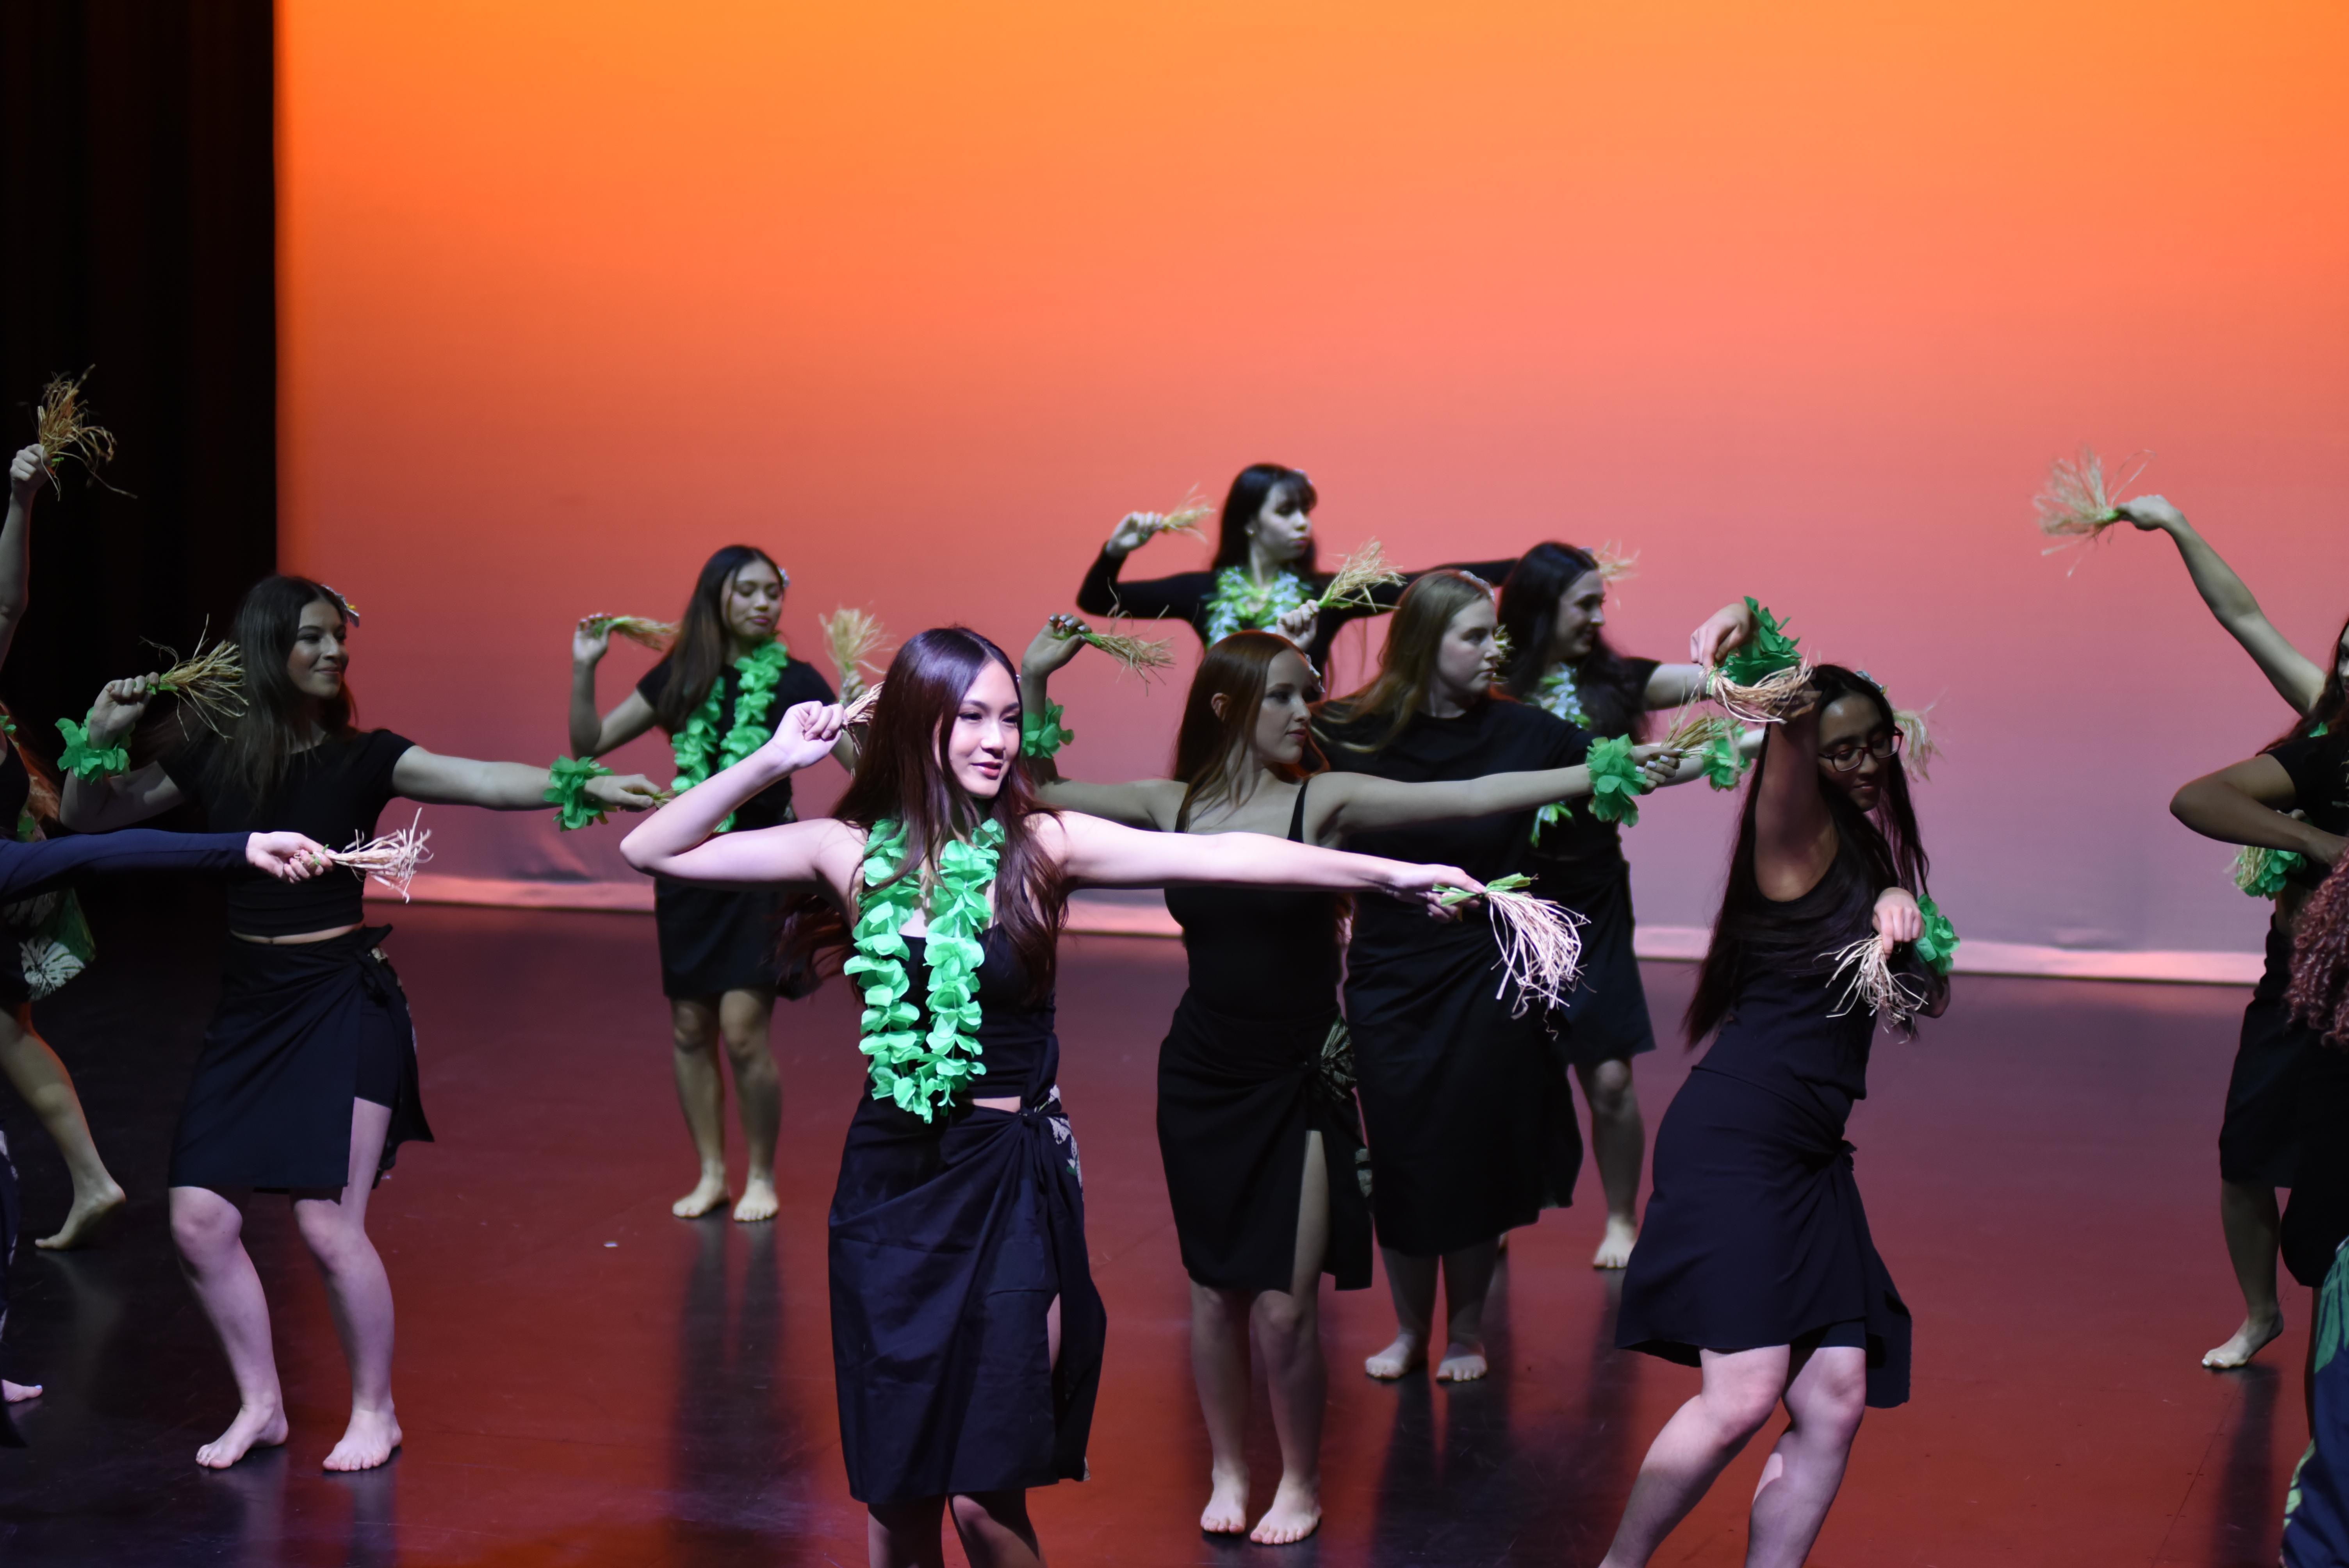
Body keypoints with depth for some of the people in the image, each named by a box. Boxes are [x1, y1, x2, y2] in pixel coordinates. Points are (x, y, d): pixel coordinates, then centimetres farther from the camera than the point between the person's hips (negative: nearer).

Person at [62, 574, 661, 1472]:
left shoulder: (362, 759, -4)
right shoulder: (215, 759, 3)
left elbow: (482, 781, -17)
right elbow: (87, 820, 11)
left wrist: (587, 787, -32)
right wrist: (98, 741, -7)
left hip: (344, 1002, -4)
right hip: (248, 1007, 4)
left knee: (327, 1221, -10)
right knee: (199, 1218, -1)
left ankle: (374, 1411, 12)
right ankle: (261, 1405, 19)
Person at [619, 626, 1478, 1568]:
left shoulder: (1040, 846, -6)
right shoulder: (853, 851, -1)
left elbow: (1217, 856, -16)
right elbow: (651, 852, 3)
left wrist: (1390, 875, -23)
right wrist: (771, 763, -5)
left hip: (1011, 1181, -2)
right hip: (889, 1176, 2)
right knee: (895, 1491, 8)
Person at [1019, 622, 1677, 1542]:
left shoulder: (1325, 801, -8)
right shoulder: (1172, 807, 0)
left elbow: (1467, 799, -15)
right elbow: (1039, 792, 11)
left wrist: (1596, 774, -23)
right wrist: (1032, 682, 1)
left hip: (1297, 1086, -2)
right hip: (1200, 1082, 2)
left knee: (1284, 1308, -4)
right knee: (1216, 1291, 10)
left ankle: (1300, 1483, 17)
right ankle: (1228, 1472, 28)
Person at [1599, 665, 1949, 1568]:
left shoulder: (1869, 857, 20)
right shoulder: (1798, 837, -4)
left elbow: (1932, 999, 20)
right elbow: (1787, 745, -25)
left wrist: (1903, 918, -1)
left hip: (1811, 1155, 8)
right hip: (1735, 1137, -8)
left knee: (1836, 1401, -2)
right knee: (1745, 1392, -17)